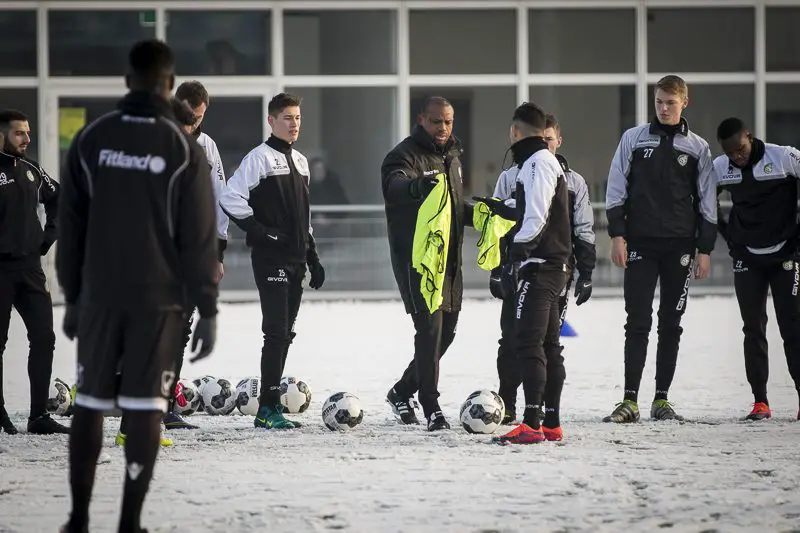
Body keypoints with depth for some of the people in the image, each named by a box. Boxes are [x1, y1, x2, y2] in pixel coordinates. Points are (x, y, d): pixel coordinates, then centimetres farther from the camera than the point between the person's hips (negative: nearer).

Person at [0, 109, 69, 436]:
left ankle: (39, 415, 4)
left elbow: (58, 199, 26)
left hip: (30, 266, 6)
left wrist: (49, 234, 15)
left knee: (44, 338, 0)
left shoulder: (31, 170, 9)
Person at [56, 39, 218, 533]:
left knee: (90, 404, 11)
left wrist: (72, 296, 14)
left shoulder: (92, 140, 2)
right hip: (160, 298, -2)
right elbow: (199, 236, -7)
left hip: (100, 294, 2)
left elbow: (70, 226, 5)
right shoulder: (182, 147, -6)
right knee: (146, 407, 0)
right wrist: (207, 308, -2)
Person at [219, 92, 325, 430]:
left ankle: (271, 404, 15)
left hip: (296, 260, 8)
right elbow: (230, 198, -16)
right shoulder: (260, 158, -8)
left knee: (285, 333, 9)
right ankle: (268, 409, -12)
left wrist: (313, 258, 20)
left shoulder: (300, 161, 18)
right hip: (270, 259, -8)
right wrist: (259, 231, -16)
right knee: (276, 332, -12)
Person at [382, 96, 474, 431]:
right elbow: (393, 186, -33)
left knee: (446, 331, 12)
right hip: (416, 258, -8)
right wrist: (416, 185, -55)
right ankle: (431, 407, -10)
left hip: (449, 258, 8)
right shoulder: (406, 155, -10)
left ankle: (403, 391, 29)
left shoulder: (451, 156, 16)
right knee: (430, 328, -13)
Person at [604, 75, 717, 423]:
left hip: (679, 247, 1)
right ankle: (630, 401, -7)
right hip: (640, 244, -1)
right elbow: (616, 190, 5)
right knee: (638, 323, -5)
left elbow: (707, 203, 8)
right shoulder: (633, 139, 5)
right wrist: (617, 235, -4)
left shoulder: (697, 148, 7)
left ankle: (662, 400, 9)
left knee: (671, 325, 4)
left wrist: (705, 249, 3)